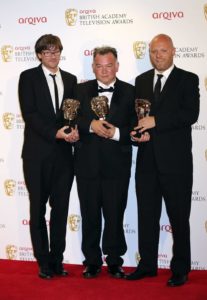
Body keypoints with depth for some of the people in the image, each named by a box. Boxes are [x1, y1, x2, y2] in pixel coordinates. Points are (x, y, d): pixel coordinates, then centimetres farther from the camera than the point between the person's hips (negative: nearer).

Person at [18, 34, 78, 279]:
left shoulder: (70, 79, 12)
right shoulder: (28, 77, 0)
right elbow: (29, 114, -10)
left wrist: (75, 130, -9)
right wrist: (56, 133, -19)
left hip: (63, 153, 4)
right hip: (37, 154, -3)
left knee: (61, 208, 8)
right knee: (38, 209, 5)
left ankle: (57, 260, 19)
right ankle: (44, 262, 16)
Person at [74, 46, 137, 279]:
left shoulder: (130, 92, 2)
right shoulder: (81, 90, 7)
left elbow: (136, 128, -1)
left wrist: (116, 133, -17)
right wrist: (90, 125, -17)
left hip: (117, 166, -1)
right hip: (87, 164, 2)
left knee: (115, 215, 7)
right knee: (89, 215, 10)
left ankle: (114, 261, 22)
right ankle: (92, 261, 23)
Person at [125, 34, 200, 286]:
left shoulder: (188, 80, 0)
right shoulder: (141, 80, 14)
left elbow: (191, 114, -13)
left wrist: (156, 121, -18)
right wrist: (137, 132, -5)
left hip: (176, 160, -4)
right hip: (147, 160, 5)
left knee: (178, 216, 3)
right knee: (146, 215, 11)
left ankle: (180, 270, 14)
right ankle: (147, 264, 23)